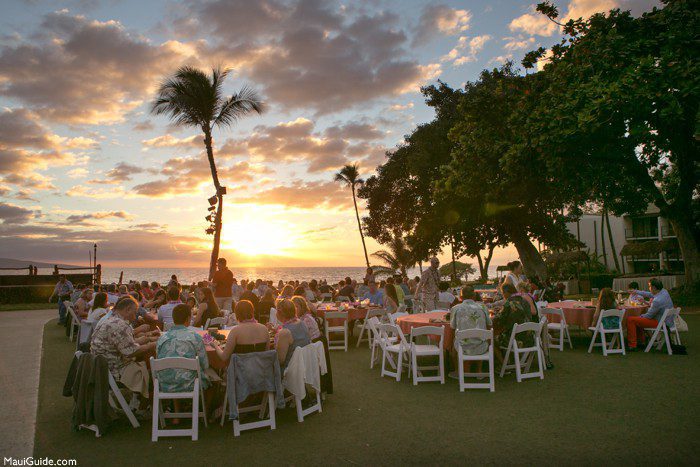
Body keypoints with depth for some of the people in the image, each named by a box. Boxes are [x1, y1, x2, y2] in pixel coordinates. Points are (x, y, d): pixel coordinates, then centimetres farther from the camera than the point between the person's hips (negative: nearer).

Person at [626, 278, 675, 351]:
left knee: (630, 319, -13)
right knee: (638, 319, 28)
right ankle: (640, 342, 33)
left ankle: (632, 345, -6)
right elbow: (649, 294, 18)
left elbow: (649, 316, -18)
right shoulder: (663, 291, -2)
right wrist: (636, 291, 25)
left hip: (660, 323, -10)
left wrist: (640, 316, 2)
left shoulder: (657, 300, -30)